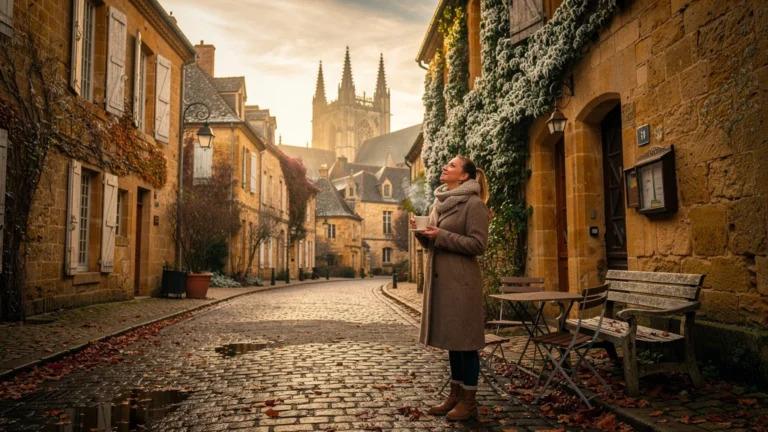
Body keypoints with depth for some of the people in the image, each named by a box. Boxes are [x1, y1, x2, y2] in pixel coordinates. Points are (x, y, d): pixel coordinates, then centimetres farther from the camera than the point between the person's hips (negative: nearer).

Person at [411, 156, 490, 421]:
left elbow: (478, 244, -16)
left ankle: (469, 401, 11)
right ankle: (455, 394, 25)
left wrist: (441, 235, -18)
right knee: (451, 339, 14)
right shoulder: (439, 203, 15)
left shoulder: (474, 203, -8)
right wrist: (421, 233, -1)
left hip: (461, 280, -8)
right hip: (439, 279, 8)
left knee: (465, 339, 0)